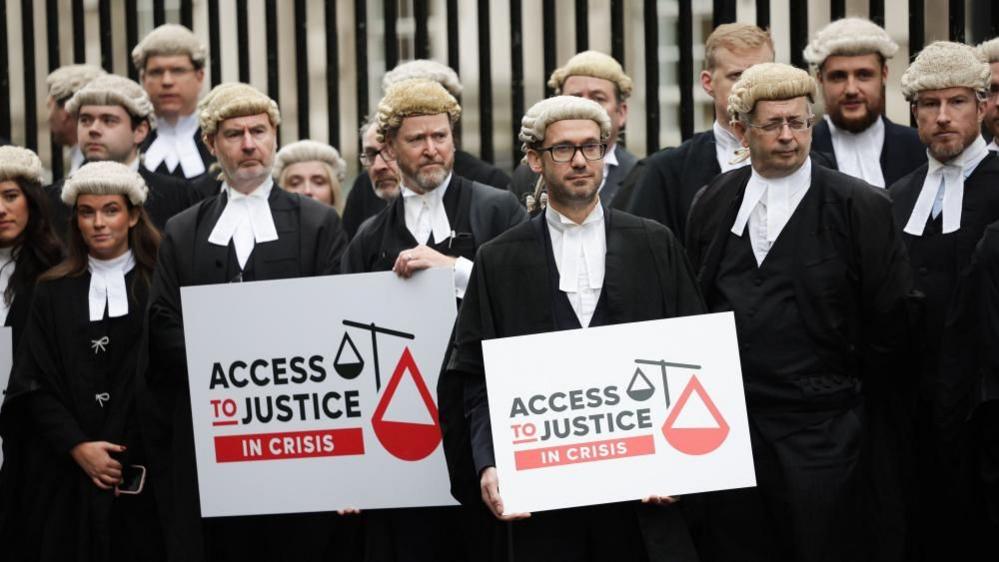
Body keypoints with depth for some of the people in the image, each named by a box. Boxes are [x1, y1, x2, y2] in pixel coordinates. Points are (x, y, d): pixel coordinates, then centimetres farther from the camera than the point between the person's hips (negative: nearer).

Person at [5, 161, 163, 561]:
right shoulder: (53, 293, 9)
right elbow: (35, 383, 4)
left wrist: (142, 452, -10)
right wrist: (78, 446, -9)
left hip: (147, 471, -2)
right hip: (69, 474, 2)